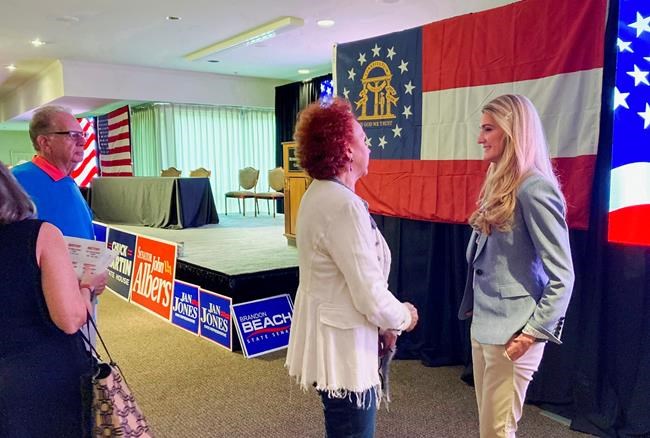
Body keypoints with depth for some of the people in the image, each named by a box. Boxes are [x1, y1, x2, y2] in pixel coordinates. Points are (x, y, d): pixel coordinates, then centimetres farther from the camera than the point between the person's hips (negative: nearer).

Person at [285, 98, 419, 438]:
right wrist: (403, 317, -4)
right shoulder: (344, 206, -26)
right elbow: (371, 295, -24)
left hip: (330, 332, 10)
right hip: (342, 344, -10)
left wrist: (382, 324, 11)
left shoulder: (319, 194, 6)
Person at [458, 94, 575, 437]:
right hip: (484, 322, 9)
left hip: (511, 330, -8)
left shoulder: (534, 188, -17)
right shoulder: (499, 184, 10)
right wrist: (474, 309, 13)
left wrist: (535, 331, -17)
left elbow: (562, 275, -17)